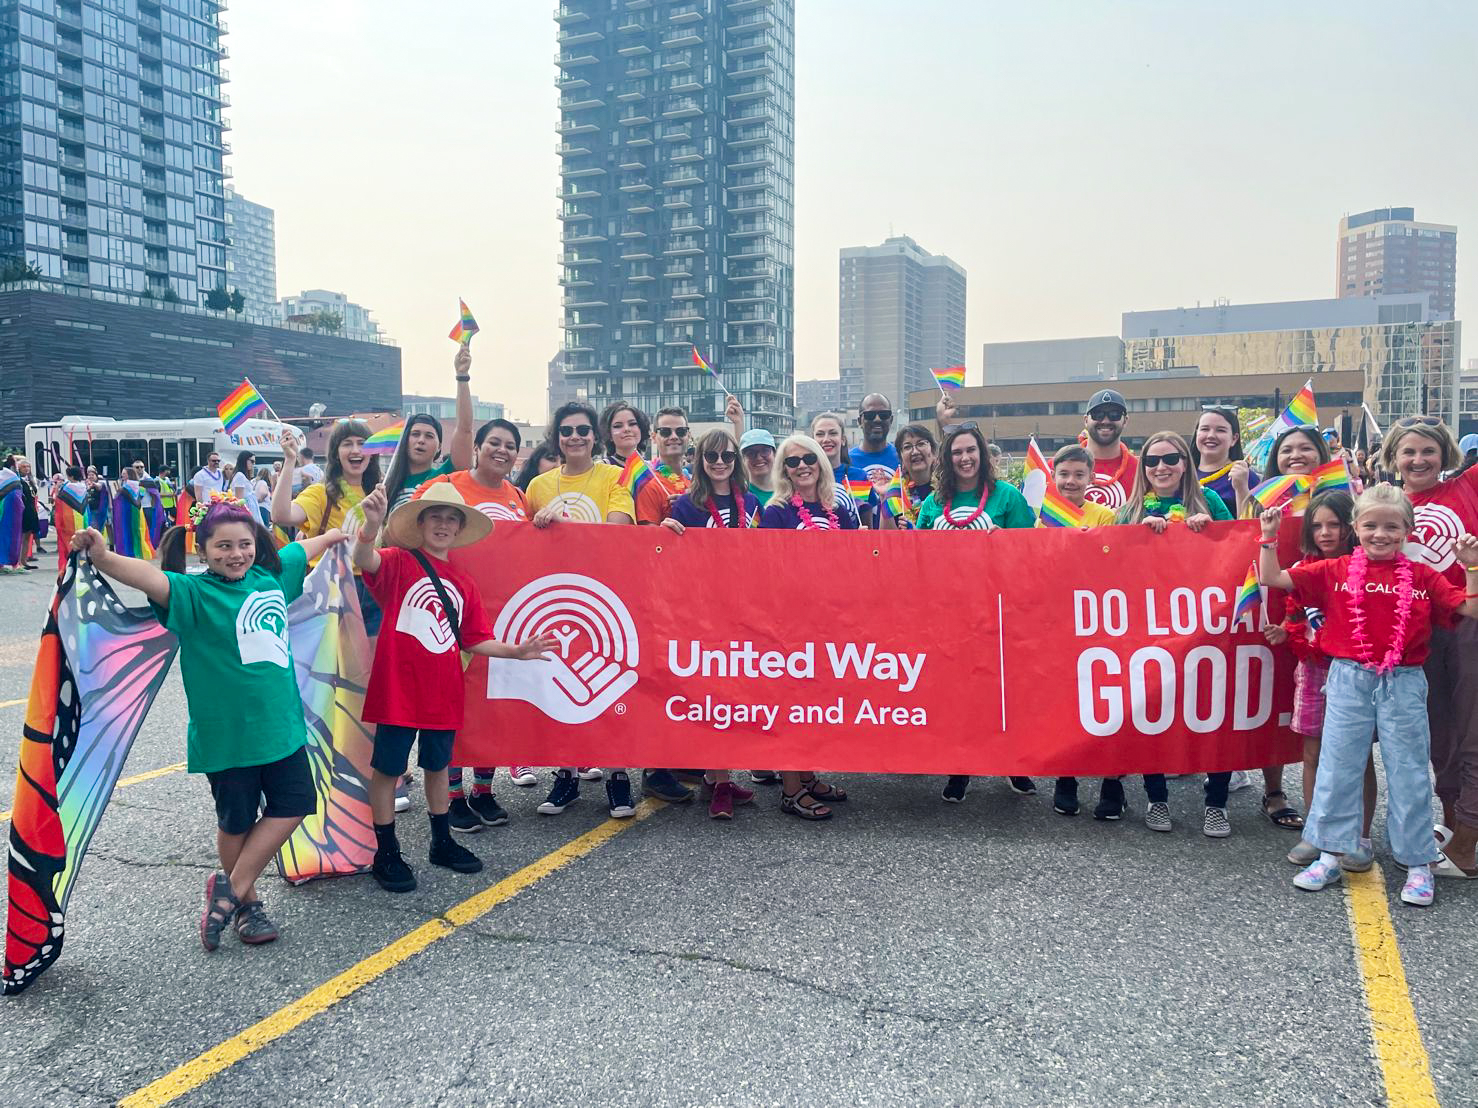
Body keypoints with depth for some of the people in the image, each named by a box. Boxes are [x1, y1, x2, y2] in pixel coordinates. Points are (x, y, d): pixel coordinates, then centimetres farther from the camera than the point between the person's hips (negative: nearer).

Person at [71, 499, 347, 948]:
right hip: (226, 731, -5)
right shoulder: (194, 593, -12)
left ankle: (231, 888, 20)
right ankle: (246, 900, 32)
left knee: (293, 805, 6)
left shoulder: (271, 576, 4)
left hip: (281, 722, 5)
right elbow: (149, 576, -32)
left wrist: (337, 533, 40)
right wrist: (103, 557, -51)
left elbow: (307, 548, 23)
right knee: (237, 821, 11)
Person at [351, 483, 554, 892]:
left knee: (438, 765, 19)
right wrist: (372, 523, -49)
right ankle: (386, 853, 19)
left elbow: (474, 641, 10)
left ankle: (442, 842, 35)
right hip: (399, 688, -5)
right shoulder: (399, 562, -6)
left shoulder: (462, 582, 8)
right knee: (388, 768, 6)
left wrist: (517, 651, -1)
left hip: (442, 692, 5)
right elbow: (365, 559, -30)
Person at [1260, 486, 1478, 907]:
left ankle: (1418, 864, 18)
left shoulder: (1423, 576, 2)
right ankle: (1330, 856, 16)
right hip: (1349, 679, 0)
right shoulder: (1335, 571, 0)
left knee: (1409, 773, 6)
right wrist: (1269, 536, -9)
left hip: (1403, 683, 0)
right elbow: (1272, 578, -2)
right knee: (1338, 768, 5)